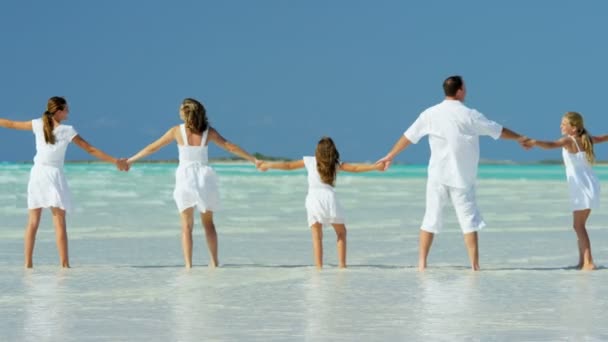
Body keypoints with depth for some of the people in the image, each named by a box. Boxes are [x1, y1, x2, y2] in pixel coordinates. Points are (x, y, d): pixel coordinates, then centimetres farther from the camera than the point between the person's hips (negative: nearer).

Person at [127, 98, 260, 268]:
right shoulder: (208, 132, 0)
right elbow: (231, 147, 3)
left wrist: (131, 160, 13)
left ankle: (188, 265, -6)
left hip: (185, 177, -1)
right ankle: (214, 261, 11)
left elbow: (153, 147, 3)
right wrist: (254, 160, 12)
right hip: (205, 177, 1)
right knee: (208, 222, 16)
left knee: (187, 225, 4)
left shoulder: (177, 131, -3)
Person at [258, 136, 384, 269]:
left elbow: (289, 165, 16)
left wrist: (268, 165, 26)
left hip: (313, 198, 0)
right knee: (341, 232, 17)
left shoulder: (310, 161, 12)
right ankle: (342, 264, 8)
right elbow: (355, 168, 9)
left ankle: (319, 266, -8)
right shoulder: (336, 164, 12)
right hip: (329, 197, 0)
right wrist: (375, 166, 14)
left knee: (317, 236, 4)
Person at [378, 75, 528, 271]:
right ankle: (474, 264, -1)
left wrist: (390, 156, 21)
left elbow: (408, 137, 8)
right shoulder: (470, 116, -6)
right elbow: (499, 131, 4)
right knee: (469, 220, 2)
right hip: (462, 177, -2)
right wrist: (520, 138, 21)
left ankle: (422, 263, 9)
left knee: (431, 218, 9)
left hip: (437, 176, 2)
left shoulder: (431, 114, 0)